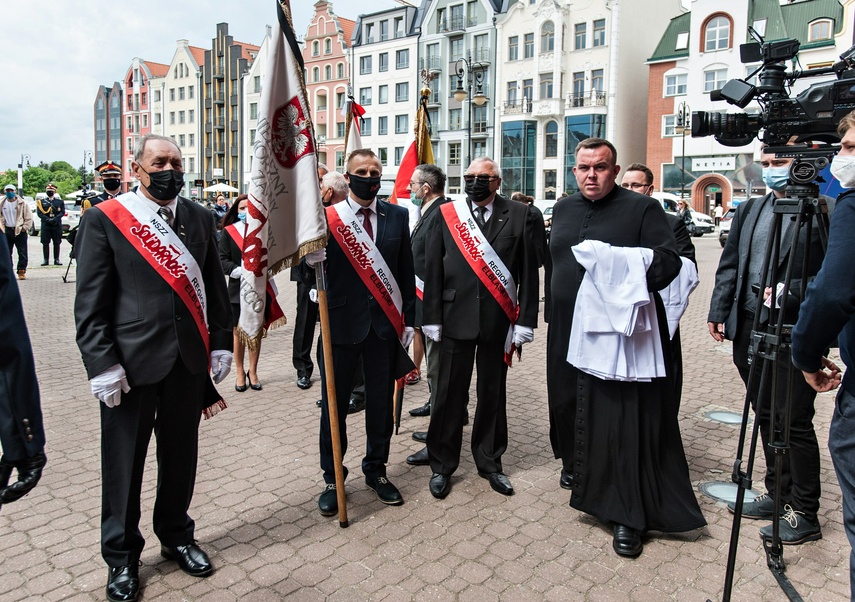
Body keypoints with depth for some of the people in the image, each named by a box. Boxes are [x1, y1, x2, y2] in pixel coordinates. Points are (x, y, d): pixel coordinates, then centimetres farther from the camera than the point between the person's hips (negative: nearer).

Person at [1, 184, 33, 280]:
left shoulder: (21, 203, -1)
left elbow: (29, 217, -1)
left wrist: (25, 227, -8)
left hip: (20, 231, -3)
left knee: (22, 253, -3)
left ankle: (21, 271, 3)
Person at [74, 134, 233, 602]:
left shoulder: (200, 219, 7)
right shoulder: (104, 219, -4)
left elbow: (215, 289, 9)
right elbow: (90, 303, -7)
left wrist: (221, 344, 5)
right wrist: (103, 364, -11)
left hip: (189, 359, 4)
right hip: (131, 361, -3)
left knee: (181, 456, 16)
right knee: (124, 462, 10)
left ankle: (176, 536, 38)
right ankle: (121, 556, 30)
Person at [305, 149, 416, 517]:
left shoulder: (397, 216, 5)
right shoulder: (326, 218, -2)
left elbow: (406, 272, 6)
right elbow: (315, 269, -5)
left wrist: (408, 319, 4)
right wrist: (311, 261, -28)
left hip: (385, 323, 2)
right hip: (342, 322, -2)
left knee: (381, 402, 13)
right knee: (334, 404, 8)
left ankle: (376, 471, 31)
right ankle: (332, 479, 25)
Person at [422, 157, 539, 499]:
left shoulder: (519, 216, 2)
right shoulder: (446, 214, 4)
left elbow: (529, 273, 0)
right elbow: (433, 270, 2)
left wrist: (525, 322, -4)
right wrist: (432, 319, -2)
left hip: (498, 320, 0)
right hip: (456, 317, 0)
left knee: (492, 394, 12)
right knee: (450, 394, 7)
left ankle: (490, 462, 30)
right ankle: (442, 466, 22)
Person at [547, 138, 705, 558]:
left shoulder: (642, 209, -4)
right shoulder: (563, 210, 13)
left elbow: (670, 259, -11)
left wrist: (636, 277, -29)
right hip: (570, 333, 6)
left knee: (626, 420, -3)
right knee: (573, 410, 16)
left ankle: (628, 517, 8)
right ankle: (583, 478, 41)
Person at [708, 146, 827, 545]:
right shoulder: (749, 211, 13)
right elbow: (729, 266, 13)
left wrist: (790, 294, -20)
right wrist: (718, 311, 6)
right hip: (750, 328, 6)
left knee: (795, 421, -1)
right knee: (766, 417, 15)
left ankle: (803, 513, 14)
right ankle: (778, 494, 30)